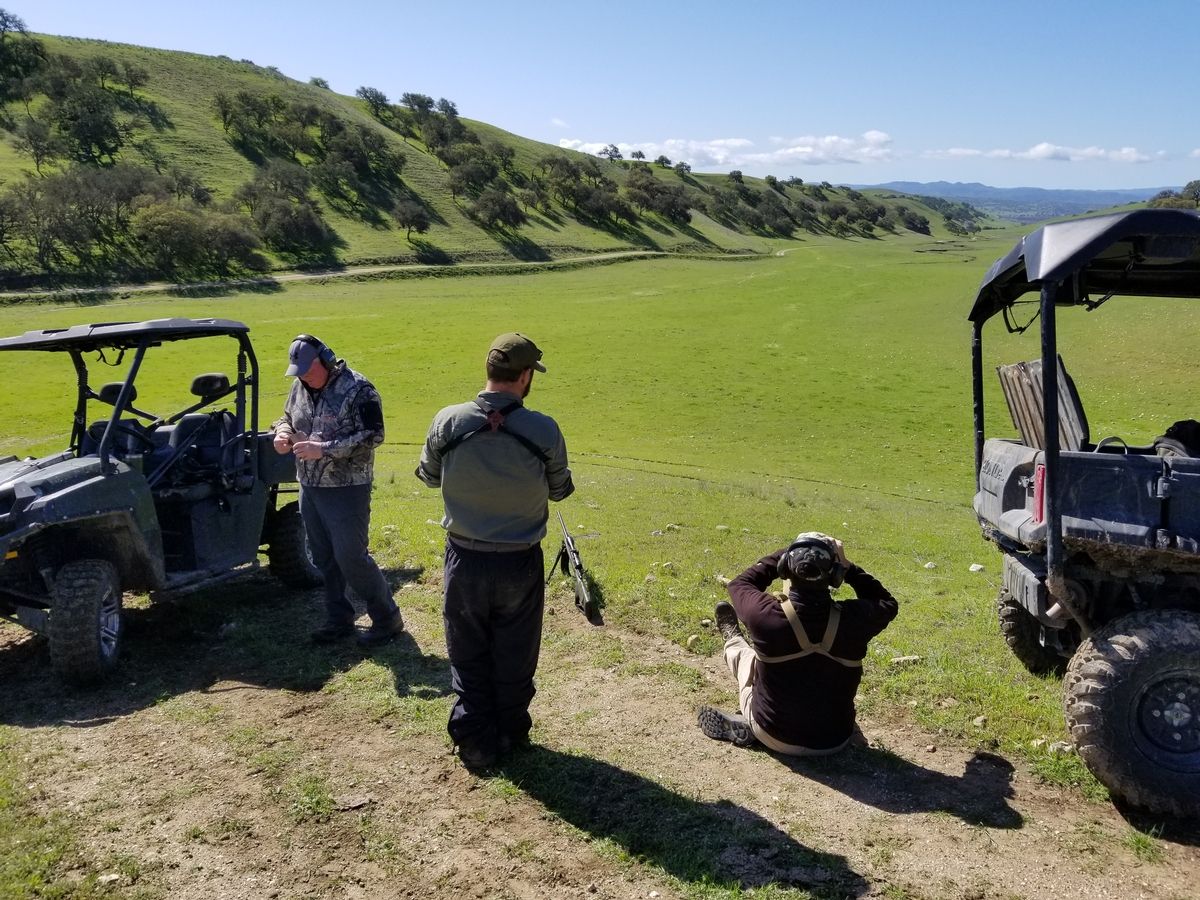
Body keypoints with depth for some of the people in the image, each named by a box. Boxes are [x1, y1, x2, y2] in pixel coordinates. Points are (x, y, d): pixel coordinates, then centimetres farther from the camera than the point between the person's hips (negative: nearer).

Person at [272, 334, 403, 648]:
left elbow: (373, 436, -20)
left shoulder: (357, 389, -16)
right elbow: (287, 416, 21)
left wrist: (324, 449, -25)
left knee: (351, 558, -5)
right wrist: (283, 433, -4)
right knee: (324, 558, 14)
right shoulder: (301, 386, 6)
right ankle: (339, 619, 27)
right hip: (310, 487, 7)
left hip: (346, 490, -7)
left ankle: (387, 619, 11)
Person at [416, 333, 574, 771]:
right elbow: (560, 489, -2)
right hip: (520, 563, 0)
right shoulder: (544, 430, -18)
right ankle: (510, 733, 35)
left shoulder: (447, 422, -14)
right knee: (515, 658, 19)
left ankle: (476, 743, 25)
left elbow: (428, 475, 4)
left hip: (465, 559, 1)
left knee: (469, 657, 17)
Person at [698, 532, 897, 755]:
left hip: (774, 737, -1)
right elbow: (887, 604, 4)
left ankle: (732, 642, 54)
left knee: (744, 652, 20)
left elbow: (739, 584, 0)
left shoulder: (766, 614, -25)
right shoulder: (853, 618, -21)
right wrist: (849, 568, 2)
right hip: (834, 742, 1)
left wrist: (782, 555, 5)